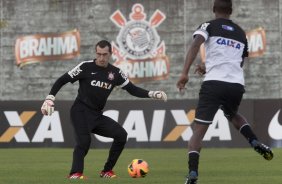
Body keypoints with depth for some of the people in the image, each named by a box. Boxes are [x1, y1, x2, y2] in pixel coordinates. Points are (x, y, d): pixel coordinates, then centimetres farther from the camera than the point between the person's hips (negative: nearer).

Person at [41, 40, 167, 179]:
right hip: (80, 112, -5)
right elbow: (62, 80, -6)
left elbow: (132, 89, 10)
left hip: (97, 116, 5)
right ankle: (75, 173, -26)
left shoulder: (115, 73, 5)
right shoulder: (86, 67, -9)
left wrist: (152, 94, -1)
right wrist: (50, 98, -16)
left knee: (121, 135, -5)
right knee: (84, 140, -28)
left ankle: (107, 171, 5)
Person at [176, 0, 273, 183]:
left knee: (198, 130, -2)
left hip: (214, 84, -4)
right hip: (237, 85, 4)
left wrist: (185, 73, -18)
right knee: (233, 115, 36)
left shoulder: (209, 26, 8)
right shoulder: (241, 33, 21)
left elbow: (195, 45, -12)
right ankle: (256, 143, 13)